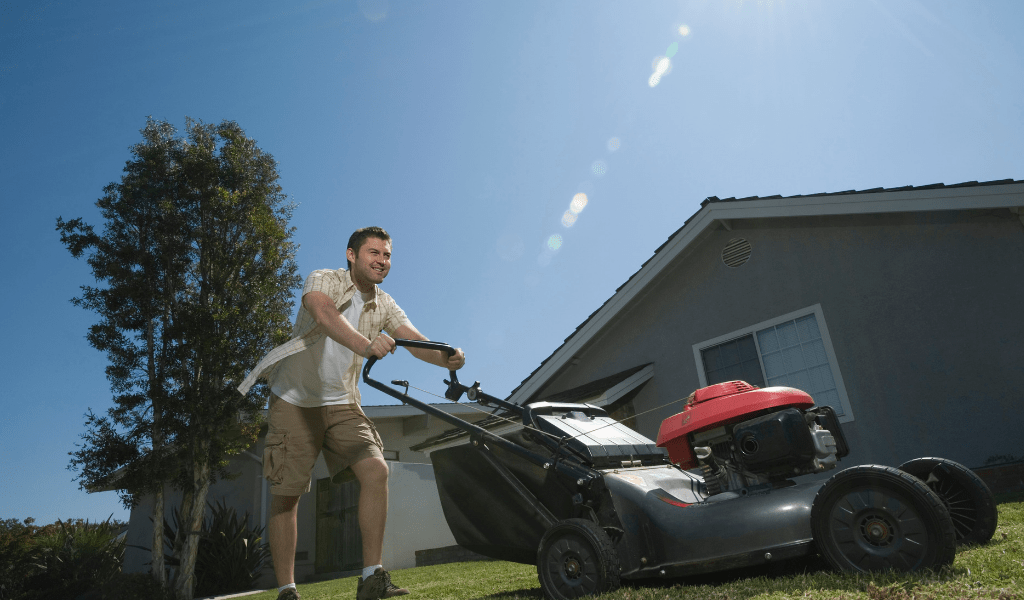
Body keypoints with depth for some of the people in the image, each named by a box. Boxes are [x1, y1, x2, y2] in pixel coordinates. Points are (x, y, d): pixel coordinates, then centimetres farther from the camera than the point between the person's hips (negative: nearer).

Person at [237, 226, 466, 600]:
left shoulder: (384, 306, 0)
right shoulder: (323, 281, -12)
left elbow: (414, 340, -16)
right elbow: (325, 314, -35)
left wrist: (447, 358, -39)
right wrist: (365, 345, -55)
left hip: (341, 404, 3)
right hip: (295, 400, -3)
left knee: (376, 470, -16)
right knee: (285, 496, -1)